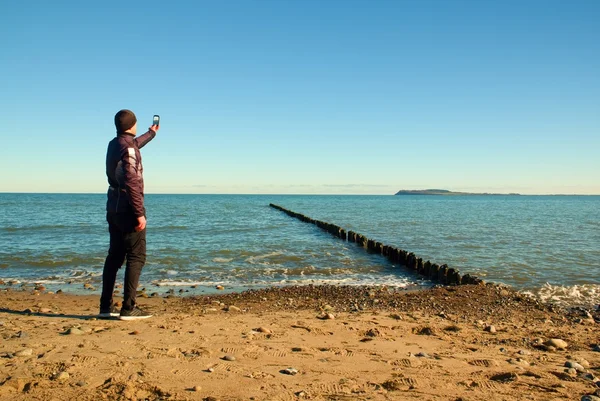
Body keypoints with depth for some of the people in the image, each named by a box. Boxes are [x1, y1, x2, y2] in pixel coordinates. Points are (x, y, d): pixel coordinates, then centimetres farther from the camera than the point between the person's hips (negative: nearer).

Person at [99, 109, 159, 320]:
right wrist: (140, 213, -22)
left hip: (114, 208, 9)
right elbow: (132, 183, -23)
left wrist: (151, 134, 52)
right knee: (136, 257, -5)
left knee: (115, 256, 13)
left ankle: (106, 306, 18)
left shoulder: (114, 145, 12)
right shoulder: (128, 147, -15)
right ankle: (128, 308, -6)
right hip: (128, 209, -9)